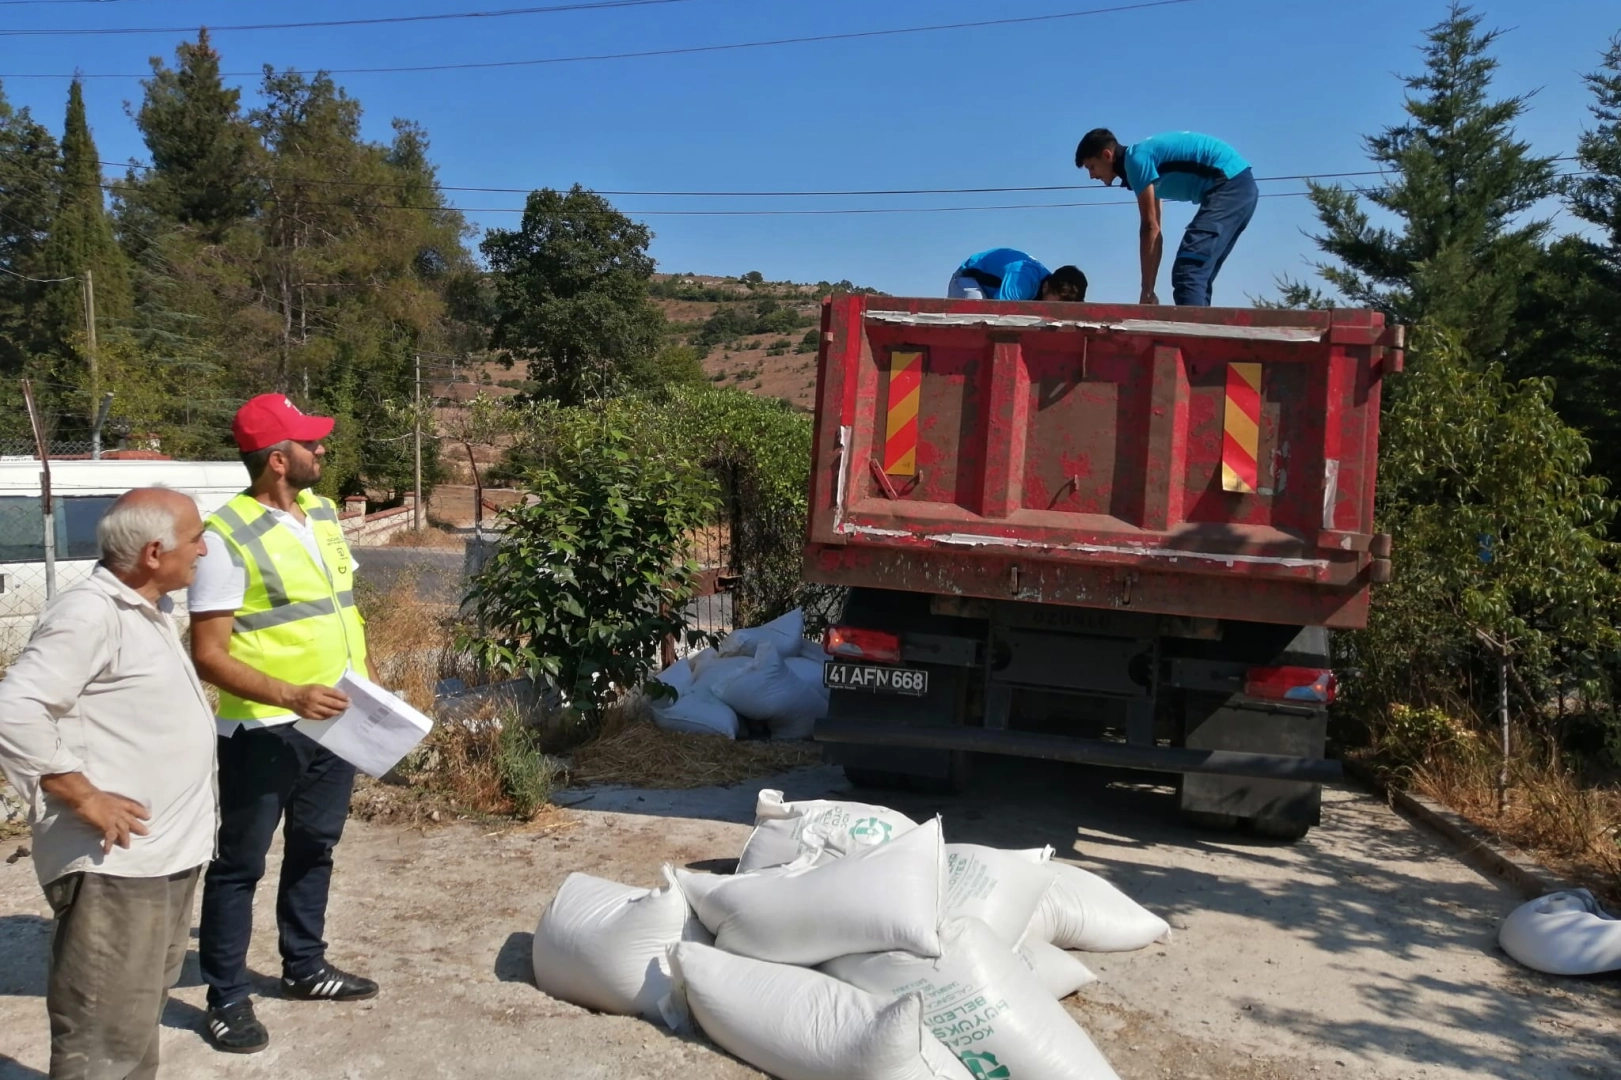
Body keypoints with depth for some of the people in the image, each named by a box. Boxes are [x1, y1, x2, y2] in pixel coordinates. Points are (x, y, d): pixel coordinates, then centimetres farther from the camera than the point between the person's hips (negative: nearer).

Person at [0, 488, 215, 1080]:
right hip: (115, 861, -10)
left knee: (140, 1013, 23)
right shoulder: (90, 614, -18)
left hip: (167, 852, 10)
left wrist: (191, 705, 11)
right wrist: (85, 798, -22)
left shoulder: (148, 610, 13)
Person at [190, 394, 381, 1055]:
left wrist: (369, 678, 11)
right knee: (240, 864, 7)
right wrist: (290, 695, -30)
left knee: (314, 849, 20)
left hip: (335, 721, 8)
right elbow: (208, 654, -20)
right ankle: (227, 999, 22)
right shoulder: (228, 536, -18)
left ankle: (305, 968, 37)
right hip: (263, 730, -8)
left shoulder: (322, 512, 6)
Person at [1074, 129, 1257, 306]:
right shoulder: (1146, 156, 21)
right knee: (1197, 275, 12)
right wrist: (1150, 289, 18)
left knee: (1187, 272, -17)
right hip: (1239, 186, 10)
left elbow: (1150, 228, -13)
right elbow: (1154, 231, 20)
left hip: (1229, 186, -10)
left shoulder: (1136, 158, -9)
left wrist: (1147, 292, -11)